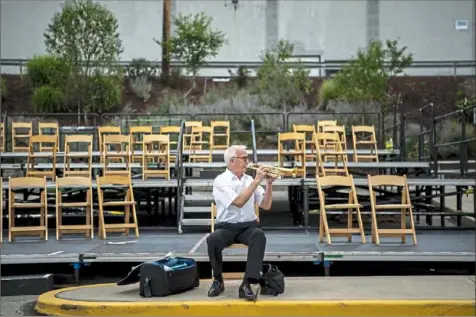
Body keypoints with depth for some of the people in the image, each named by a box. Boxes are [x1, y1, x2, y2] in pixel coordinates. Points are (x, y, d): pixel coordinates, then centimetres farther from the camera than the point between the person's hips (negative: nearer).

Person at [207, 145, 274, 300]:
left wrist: (269, 183, -5)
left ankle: (246, 284, -34)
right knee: (212, 239, -35)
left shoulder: (249, 180, 10)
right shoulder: (221, 181, -5)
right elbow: (238, 202, -20)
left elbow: (266, 205, 8)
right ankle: (218, 280, -9)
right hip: (226, 227, -3)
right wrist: (256, 181, -18)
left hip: (248, 226, 3)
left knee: (259, 235, -33)